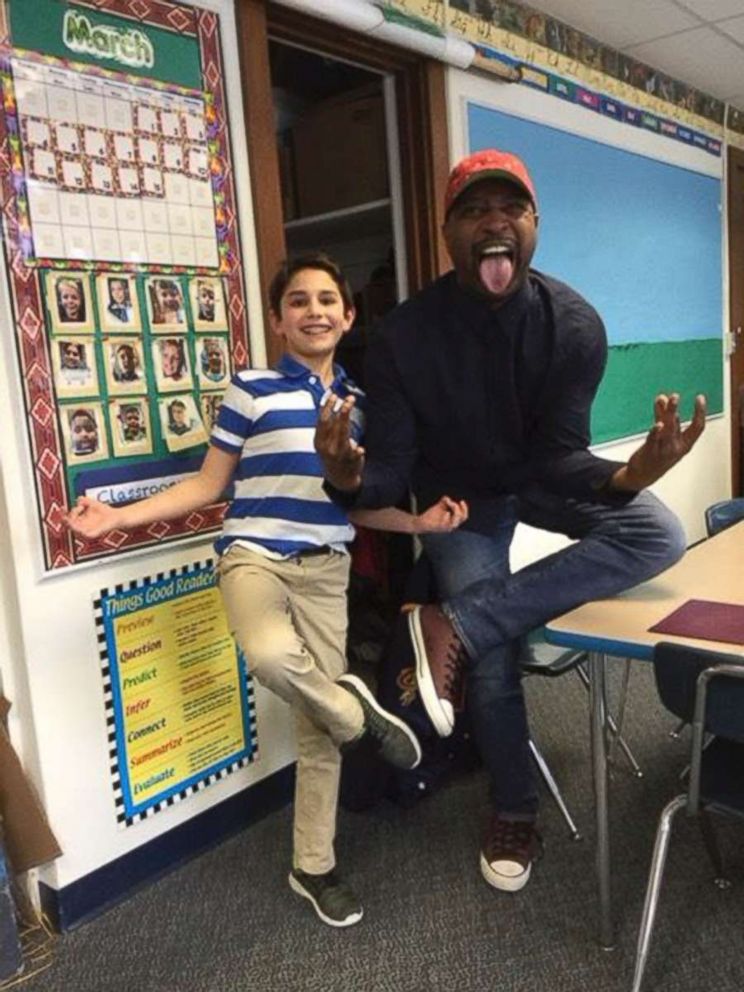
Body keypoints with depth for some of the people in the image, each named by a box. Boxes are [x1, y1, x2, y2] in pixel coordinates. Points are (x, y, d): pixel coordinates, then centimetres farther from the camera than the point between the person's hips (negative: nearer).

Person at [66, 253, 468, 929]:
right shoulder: (251, 389, -2)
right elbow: (209, 485, 1)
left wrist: (421, 520, -3)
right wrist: (121, 516, -9)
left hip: (325, 568, 4)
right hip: (254, 555, -3)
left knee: (317, 729, 8)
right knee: (273, 655, -37)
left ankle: (314, 867, 28)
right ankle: (355, 711, -3)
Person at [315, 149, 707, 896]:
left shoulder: (574, 323, -20)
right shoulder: (404, 335, -23)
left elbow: (560, 454, -24)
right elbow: (391, 471, -23)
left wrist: (624, 476, -47)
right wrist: (349, 478, -48)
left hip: (538, 480, 2)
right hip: (458, 499, -2)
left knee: (659, 536, -24)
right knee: (493, 657, -13)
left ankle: (454, 625, -27)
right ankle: (514, 812, 15)